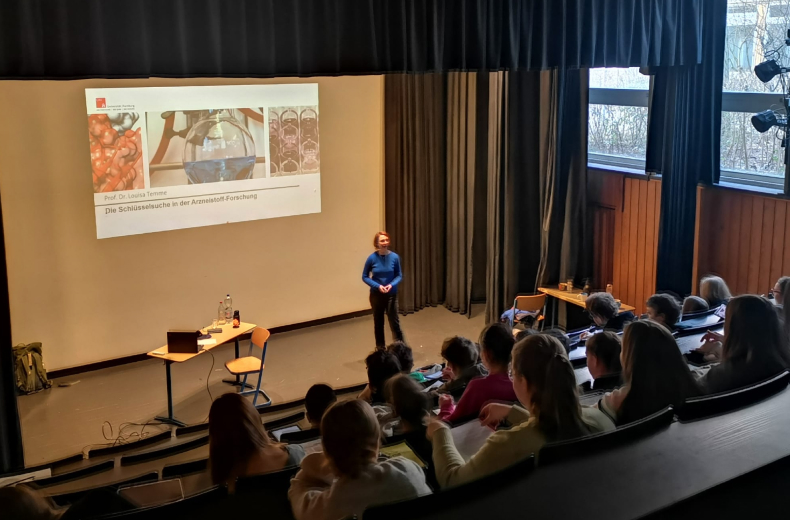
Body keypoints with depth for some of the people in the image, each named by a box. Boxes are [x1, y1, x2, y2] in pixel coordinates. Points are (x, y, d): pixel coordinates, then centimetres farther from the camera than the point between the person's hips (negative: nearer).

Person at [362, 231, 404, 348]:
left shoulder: (394, 257, -10)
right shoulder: (372, 258, -10)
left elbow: (399, 276, 1)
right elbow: (365, 277, -2)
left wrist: (392, 285, -18)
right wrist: (378, 286, -16)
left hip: (391, 295, 0)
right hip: (376, 295, 1)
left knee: (394, 322, -1)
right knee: (378, 323, 11)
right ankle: (380, 349, 25)